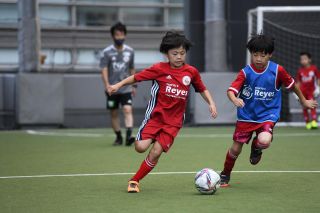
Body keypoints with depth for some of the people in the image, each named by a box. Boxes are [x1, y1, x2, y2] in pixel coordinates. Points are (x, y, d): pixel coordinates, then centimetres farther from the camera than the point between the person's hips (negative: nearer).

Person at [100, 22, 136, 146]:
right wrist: (107, 84, -23)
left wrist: (133, 85, 19)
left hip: (126, 88, 0)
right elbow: (104, 69, -9)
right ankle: (118, 137, 20)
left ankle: (129, 136, -27)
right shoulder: (107, 52, -3)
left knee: (128, 110, -17)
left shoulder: (130, 51, 6)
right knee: (114, 114, 7)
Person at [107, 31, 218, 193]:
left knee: (155, 153, -9)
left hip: (174, 121, 1)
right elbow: (136, 77, -1)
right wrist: (118, 85, -10)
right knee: (141, 147, -17)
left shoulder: (191, 72, 1)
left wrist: (211, 103, 1)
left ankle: (134, 181, 8)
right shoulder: (159, 69, -6)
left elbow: (202, 89, 15)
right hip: (156, 115, -1)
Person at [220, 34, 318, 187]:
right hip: (246, 116, 1)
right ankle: (225, 175, 31)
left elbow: (291, 84, 7)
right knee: (235, 149, 4)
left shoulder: (277, 70, -9)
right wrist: (235, 100, -41)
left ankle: (256, 147, 10)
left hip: (268, 115, -1)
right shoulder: (245, 72, -10)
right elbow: (231, 90, -19)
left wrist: (304, 101, 18)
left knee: (264, 141, -30)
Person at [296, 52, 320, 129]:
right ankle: (307, 123, 15)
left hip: (311, 91, -2)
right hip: (303, 91, 2)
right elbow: (298, 82, 6)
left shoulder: (314, 68, -5)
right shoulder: (300, 70, -1)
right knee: (305, 108, 7)